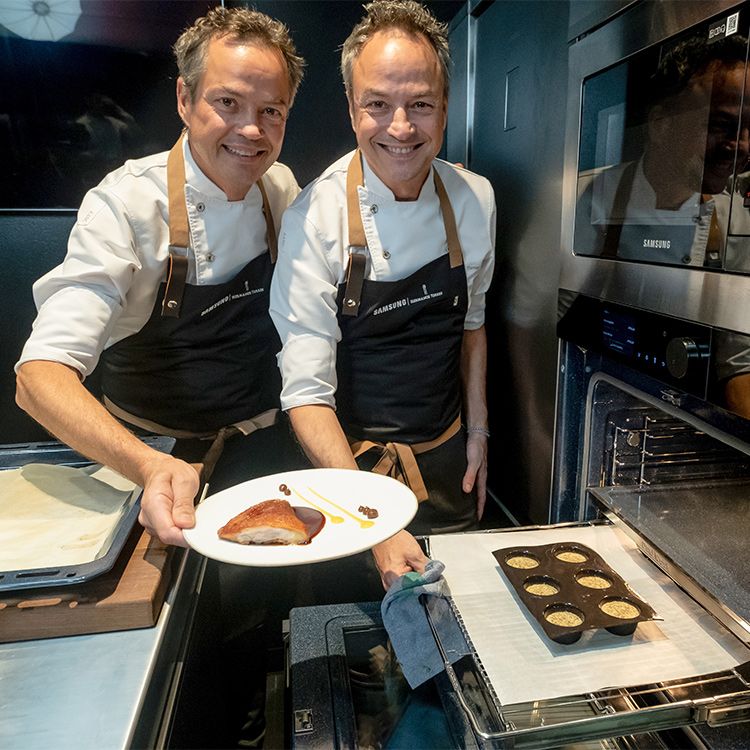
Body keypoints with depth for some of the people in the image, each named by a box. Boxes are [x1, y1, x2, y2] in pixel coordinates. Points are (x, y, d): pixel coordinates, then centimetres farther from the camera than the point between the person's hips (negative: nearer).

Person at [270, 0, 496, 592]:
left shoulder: (474, 200, -6)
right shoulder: (316, 216, -21)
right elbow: (307, 392, -22)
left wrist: (478, 431, 8)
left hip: (448, 466, 4)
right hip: (351, 470, -3)